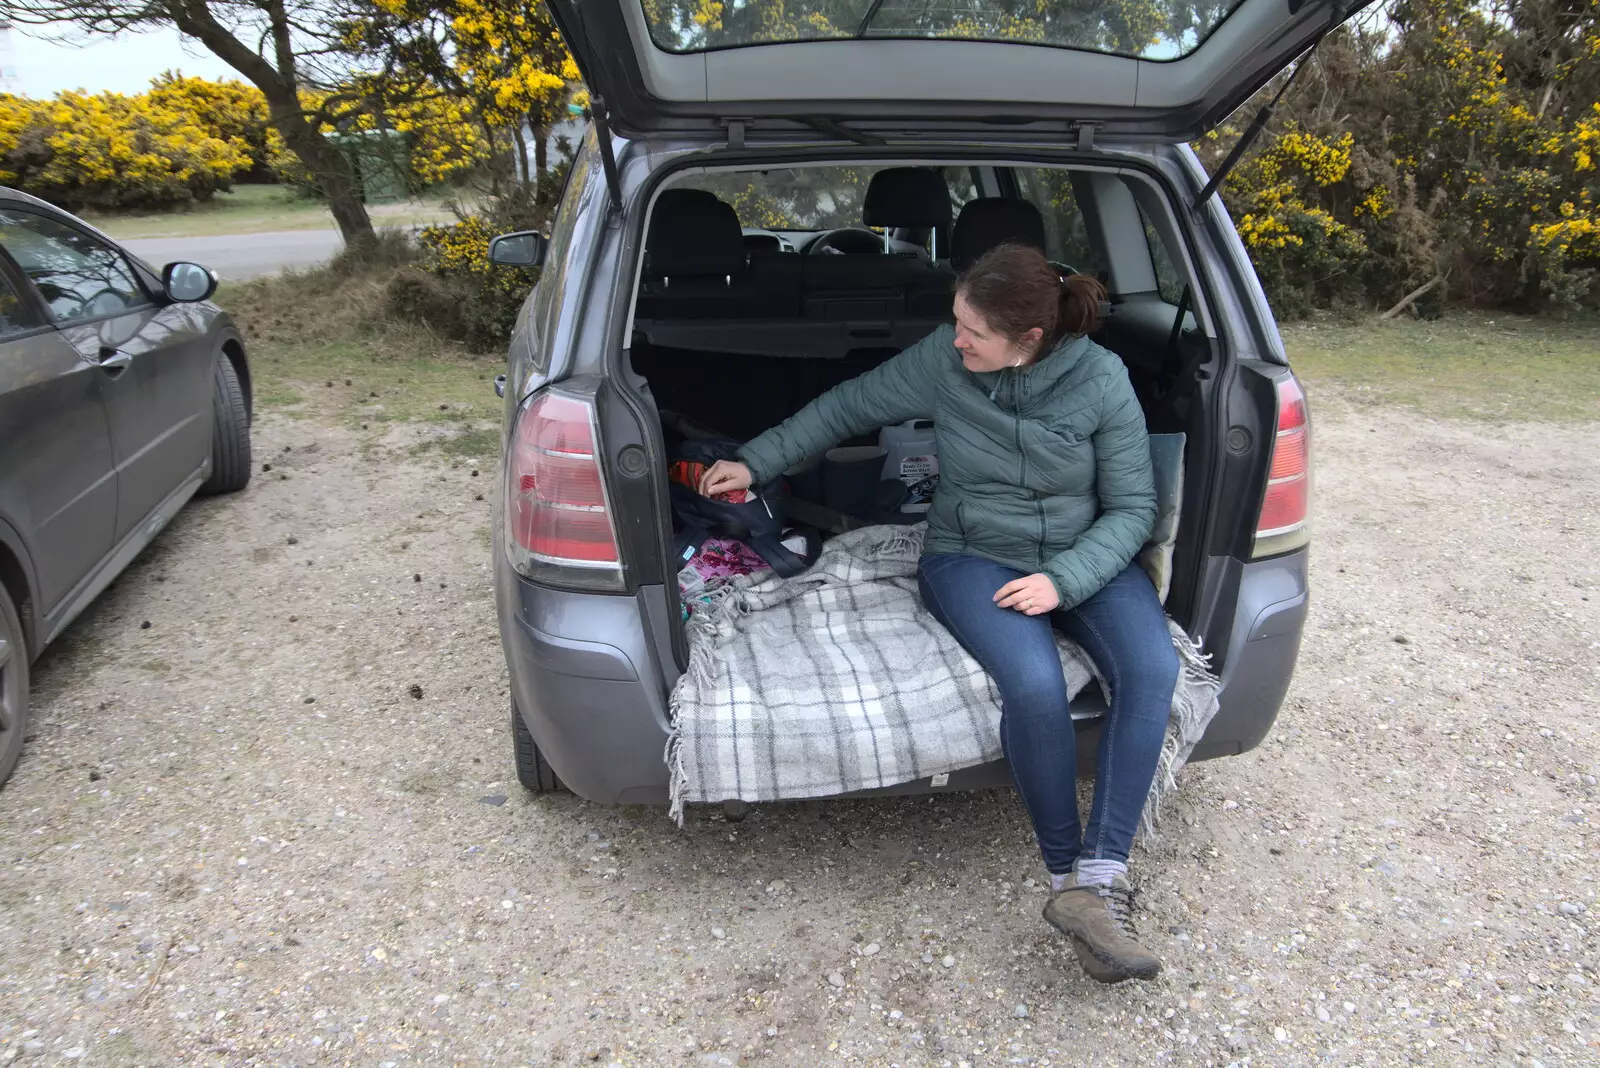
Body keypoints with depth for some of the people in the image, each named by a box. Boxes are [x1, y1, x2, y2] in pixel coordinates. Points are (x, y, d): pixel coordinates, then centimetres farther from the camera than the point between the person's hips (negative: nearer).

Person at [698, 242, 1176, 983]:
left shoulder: (1101, 380, -9)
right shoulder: (942, 360, -8)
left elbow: (1133, 506, -4)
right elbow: (850, 405, 6)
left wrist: (1063, 580, -19)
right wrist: (755, 462, 7)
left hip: (1084, 558, 2)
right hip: (972, 556, -1)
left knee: (1152, 671, -28)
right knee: (1034, 685, -32)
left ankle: (1099, 878, -24)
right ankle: (1067, 876, -11)